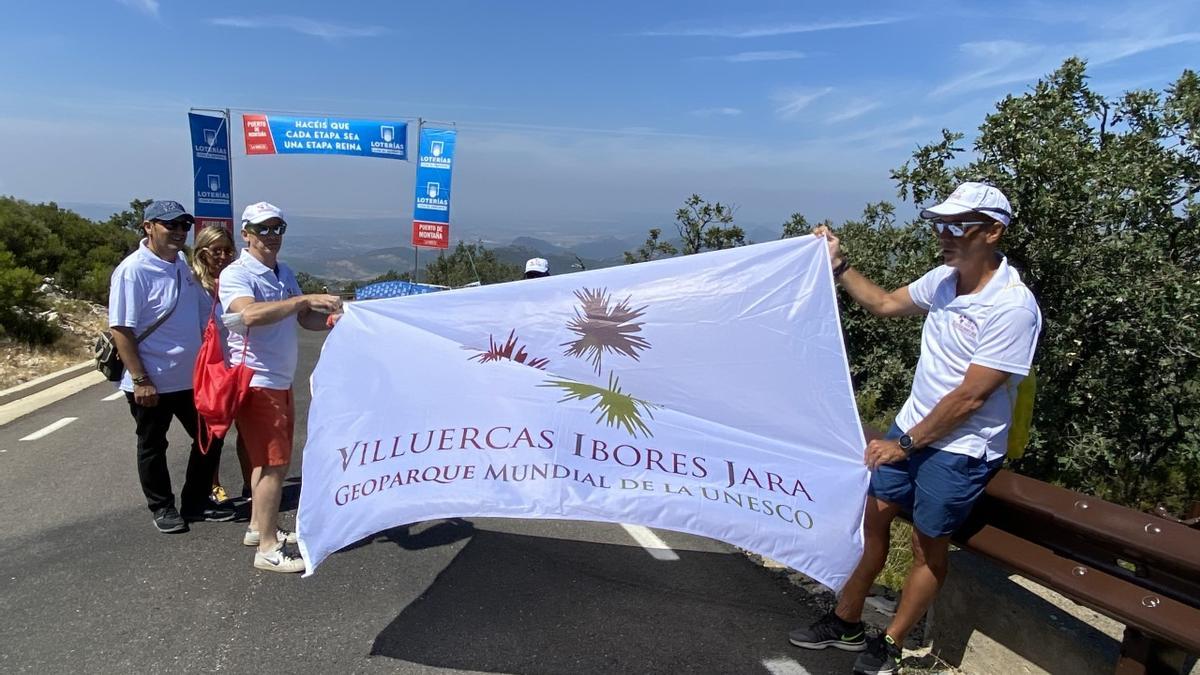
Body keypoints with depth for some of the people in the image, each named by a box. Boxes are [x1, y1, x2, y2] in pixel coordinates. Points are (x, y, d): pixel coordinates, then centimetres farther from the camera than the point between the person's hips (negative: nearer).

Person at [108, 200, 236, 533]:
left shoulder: (182, 264, 6)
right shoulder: (133, 270, -17)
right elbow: (121, 330, -18)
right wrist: (141, 380, -20)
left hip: (190, 377, 7)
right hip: (151, 383, -7)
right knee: (152, 447, 11)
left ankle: (195, 502, 29)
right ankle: (162, 508, 28)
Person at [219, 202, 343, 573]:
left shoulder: (284, 272, 12)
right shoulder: (236, 274, -14)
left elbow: (305, 319, 14)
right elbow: (251, 313, -34)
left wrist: (328, 317, -7)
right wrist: (304, 299, -37)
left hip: (280, 381, 9)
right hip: (255, 382, -9)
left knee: (269, 459, 18)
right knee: (274, 463, -6)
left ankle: (259, 526, 33)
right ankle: (268, 548, 4)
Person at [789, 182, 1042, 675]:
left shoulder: (1013, 307, -23)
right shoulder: (945, 278, -1)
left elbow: (970, 397, -21)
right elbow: (884, 304, 18)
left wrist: (906, 444, -16)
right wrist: (838, 265, 8)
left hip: (961, 448, -7)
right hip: (911, 428, 7)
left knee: (928, 547, 8)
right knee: (873, 518, 12)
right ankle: (845, 623, 30)